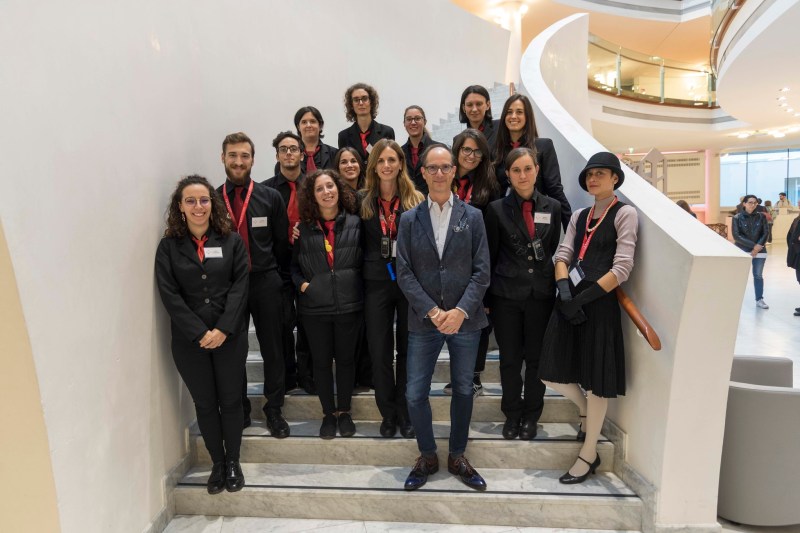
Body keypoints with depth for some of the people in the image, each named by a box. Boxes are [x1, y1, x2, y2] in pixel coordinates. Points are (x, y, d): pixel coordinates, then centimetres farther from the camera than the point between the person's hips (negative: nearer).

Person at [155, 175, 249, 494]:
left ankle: (233, 462, 28)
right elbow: (169, 295, -6)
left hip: (230, 336, 0)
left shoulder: (231, 241, 0)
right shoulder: (168, 246, 0)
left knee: (230, 401, 9)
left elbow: (240, 286, -5)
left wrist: (223, 329, -15)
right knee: (205, 404, 11)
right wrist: (200, 333, -14)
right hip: (189, 340, 1)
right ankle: (217, 463, 29)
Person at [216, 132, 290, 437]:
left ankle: (274, 410, 23)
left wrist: (278, 276, 1)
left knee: (272, 349, 6)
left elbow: (281, 243, 4)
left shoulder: (270, 198, 3)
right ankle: (239, 411, 27)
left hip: (265, 283, 0)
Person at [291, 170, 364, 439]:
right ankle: (328, 413, 30)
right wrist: (301, 283, -7)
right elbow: (292, 263, 9)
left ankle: (344, 411, 31)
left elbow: (365, 259, 5)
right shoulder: (303, 227, 0)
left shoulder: (355, 223, -1)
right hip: (314, 306, 1)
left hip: (349, 305, 0)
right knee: (321, 361, 11)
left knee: (345, 359, 13)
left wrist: (356, 284, -5)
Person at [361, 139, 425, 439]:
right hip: (376, 282, 1)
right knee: (379, 350, 7)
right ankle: (388, 413, 24)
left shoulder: (416, 200, 0)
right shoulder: (363, 201, 5)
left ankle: (405, 413, 25)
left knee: (408, 348, 9)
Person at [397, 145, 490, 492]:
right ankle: (427, 457, 26)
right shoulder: (409, 219, 2)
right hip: (423, 321, 0)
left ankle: (457, 457, 32)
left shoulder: (472, 217, 2)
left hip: (465, 320, 0)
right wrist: (432, 311, -13)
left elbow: (481, 272, -2)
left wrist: (460, 311, -15)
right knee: (415, 394, 3)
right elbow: (404, 274, -3)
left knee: (463, 391, 12)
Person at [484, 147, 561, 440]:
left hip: (541, 294, 2)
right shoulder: (497, 209, -1)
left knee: (536, 358, 10)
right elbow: (489, 255, 1)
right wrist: (485, 297, 0)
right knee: (510, 359, 8)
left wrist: (553, 285, 5)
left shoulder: (552, 207, 4)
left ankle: (531, 416, 29)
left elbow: (554, 251, 9)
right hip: (506, 295, -1)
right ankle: (512, 415, 27)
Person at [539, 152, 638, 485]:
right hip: (570, 301, 6)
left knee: (595, 378, 3)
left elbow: (622, 269, -11)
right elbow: (562, 255, 6)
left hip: (600, 303, -6)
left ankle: (589, 455, 19)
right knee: (553, 374, 7)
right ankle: (586, 412, 37)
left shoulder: (625, 214, -2)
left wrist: (583, 298, -16)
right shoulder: (579, 217, 16)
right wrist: (565, 291, -13)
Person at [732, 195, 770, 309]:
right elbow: (736, 236, -10)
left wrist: (759, 246, -12)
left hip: (759, 251, 2)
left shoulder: (761, 217, 4)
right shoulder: (737, 218, -4)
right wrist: (753, 245, -15)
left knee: (758, 275, 7)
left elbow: (765, 234, 2)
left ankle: (759, 300, 14)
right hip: (742, 251, -2)